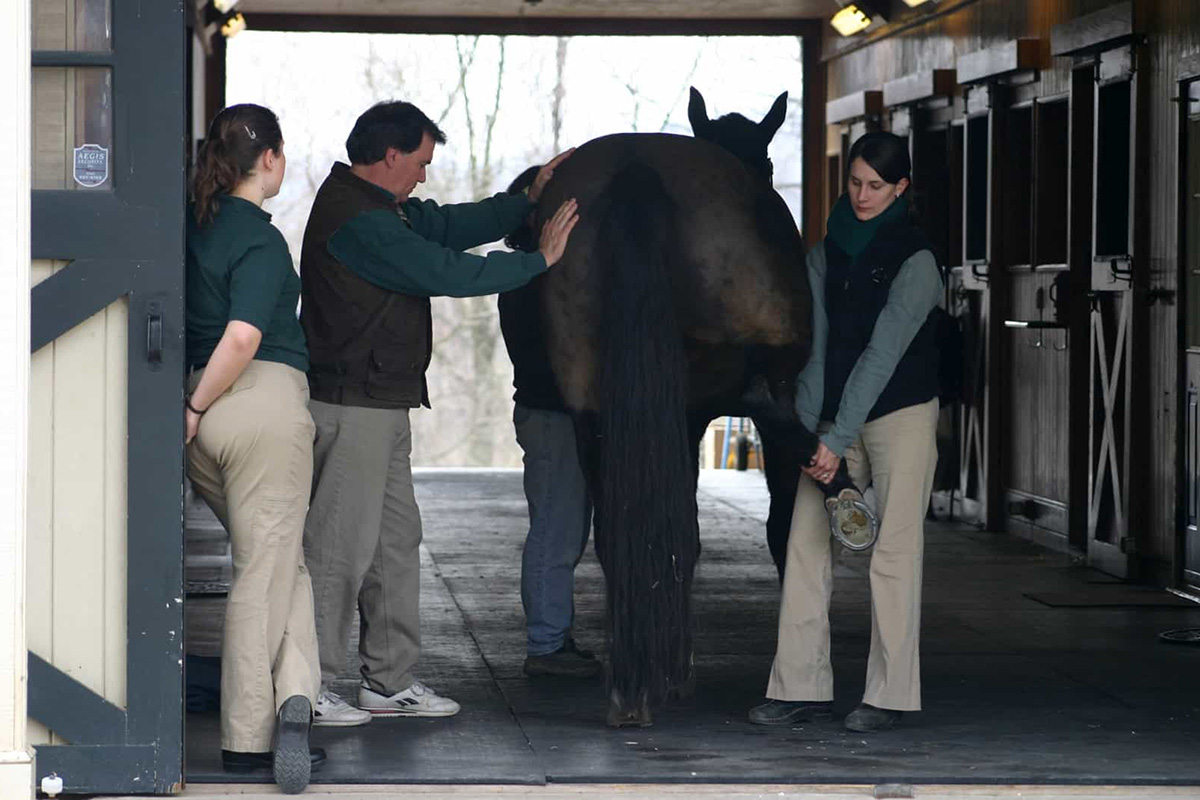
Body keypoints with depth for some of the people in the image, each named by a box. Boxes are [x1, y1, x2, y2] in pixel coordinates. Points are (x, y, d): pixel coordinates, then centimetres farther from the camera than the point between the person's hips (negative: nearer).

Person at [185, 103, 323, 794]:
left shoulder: (198, 225, 11)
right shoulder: (261, 239, -12)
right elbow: (243, 336, -22)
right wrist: (196, 409, -13)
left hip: (209, 413, 7)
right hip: (267, 402, -7)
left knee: (284, 561, 13)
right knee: (266, 572, -1)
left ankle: (293, 695, -1)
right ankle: (249, 737, 0)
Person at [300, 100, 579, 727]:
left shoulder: (379, 206, 14)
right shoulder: (359, 221, -19)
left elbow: (450, 226, 19)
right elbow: (449, 272, -19)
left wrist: (527, 201, 11)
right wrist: (540, 258, -9)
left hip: (380, 407, 11)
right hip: (352, 408, -11)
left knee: (396, 539, 14)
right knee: (340, 545, -6)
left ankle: (390, 680, 20)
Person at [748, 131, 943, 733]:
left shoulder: (914, 260, -12)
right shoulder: (827, 253, 6)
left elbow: (883, 355, -17)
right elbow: (817, 348, 2)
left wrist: (837, 440, -20)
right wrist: (809, 430, -8)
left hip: (902, 416, -6)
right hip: (837, 420, 6)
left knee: (893, 551, -5)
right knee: (806, 543, -1)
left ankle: (889, 695, 0)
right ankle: (802, 689, 3)